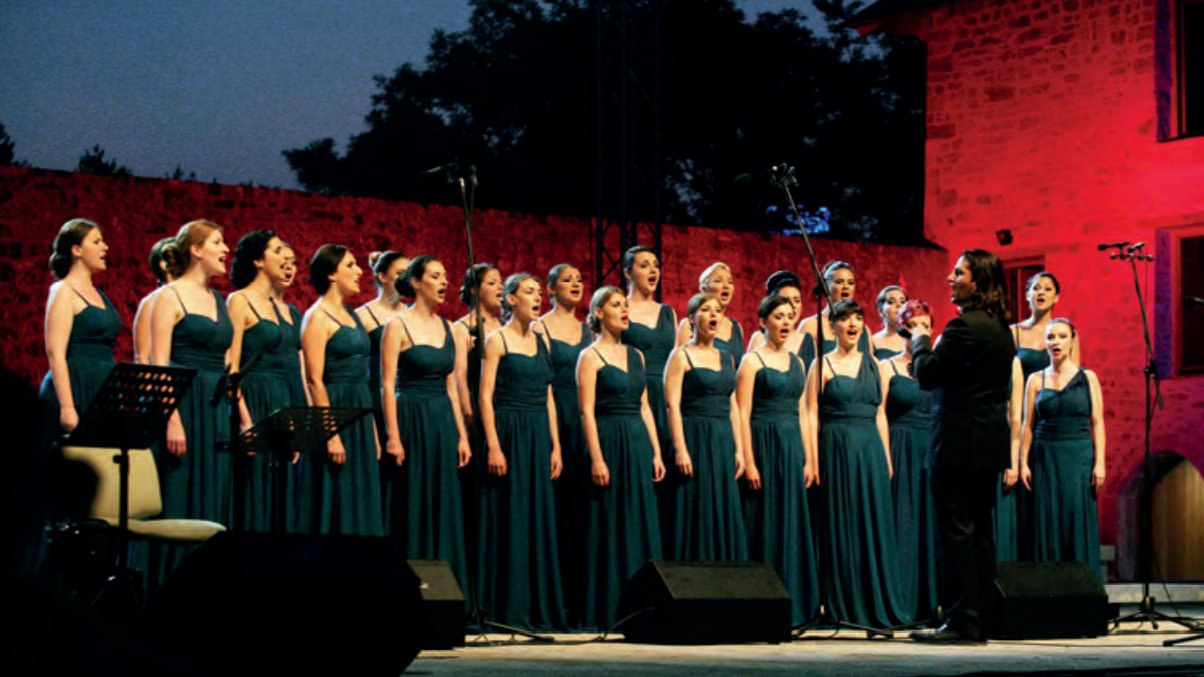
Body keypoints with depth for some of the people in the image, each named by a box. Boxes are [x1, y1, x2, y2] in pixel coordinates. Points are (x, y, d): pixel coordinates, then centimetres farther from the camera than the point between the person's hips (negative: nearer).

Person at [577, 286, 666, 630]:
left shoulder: (635, 355, 15)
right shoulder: (590, 356, -3)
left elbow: (644, 407, 15)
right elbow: (587, 411, -9)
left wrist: (656, 452, 8)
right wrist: (596, 459, -17)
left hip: (638, 444, 6)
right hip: (610, 443, -6)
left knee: (642, 524, 5)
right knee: (610, 527, -4)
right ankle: (607, 611, 0)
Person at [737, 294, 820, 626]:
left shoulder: (796, 362, 14)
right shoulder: (752, 361, -3)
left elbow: (801, 413, 16)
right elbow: (743, 414, -9)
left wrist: (808, 458, 9)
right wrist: (748, 462, -16)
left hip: (792, 448, 6)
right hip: (764, 445, -6)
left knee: (792, 525, 6)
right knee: (764, 526, -5)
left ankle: (790, 607, 10)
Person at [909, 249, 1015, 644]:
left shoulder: (965, 326, -16)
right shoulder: (1001, 328, 15)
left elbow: (927, 375, -16)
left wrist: (920, 343, 2)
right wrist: (930, 351, 16)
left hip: (960, 444, -9)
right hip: (989, 443, 9)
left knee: (956, 533, -6)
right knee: (980, 532, 11)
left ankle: (963, 622, -6)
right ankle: (980, 619, 14)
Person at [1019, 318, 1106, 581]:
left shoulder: (1088, 378, 5)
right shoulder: (1036, 380, 7)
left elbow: (1097, 422, 2)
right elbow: (1028, 425, 7)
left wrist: (1099, 463, -6)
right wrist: (1023, 462, 0)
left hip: (1079, 457, -1)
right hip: (1045, 458, 1)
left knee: (1079, 520, -3)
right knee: (1049, 523, 0)